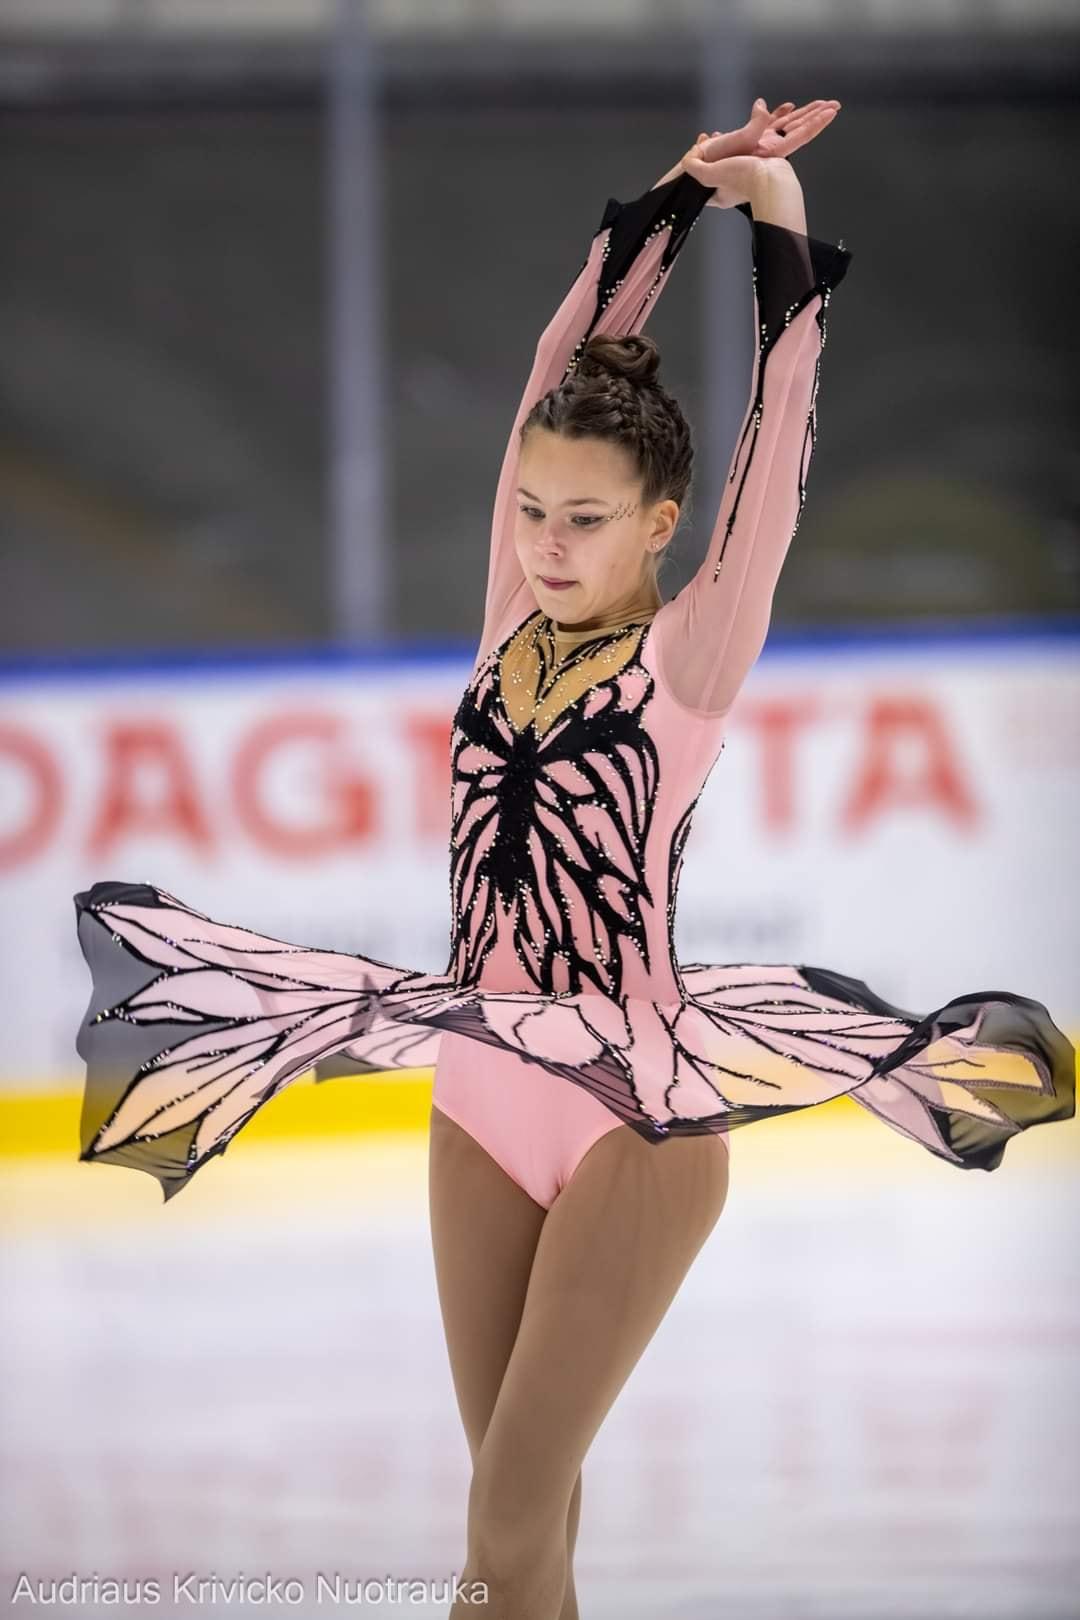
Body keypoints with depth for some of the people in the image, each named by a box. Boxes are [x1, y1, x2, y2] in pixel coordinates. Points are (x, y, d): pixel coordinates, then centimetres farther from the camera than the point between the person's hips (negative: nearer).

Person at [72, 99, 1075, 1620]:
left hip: (631, 1121, -5)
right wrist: (672, 200, 2)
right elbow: (568, 358, 4)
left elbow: (777, 447, -16)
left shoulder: (687, 658, -8)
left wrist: (780, 220, -19)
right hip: (482, 1105, 5)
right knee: (516, 1487, 12)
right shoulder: (514, 628, 4)